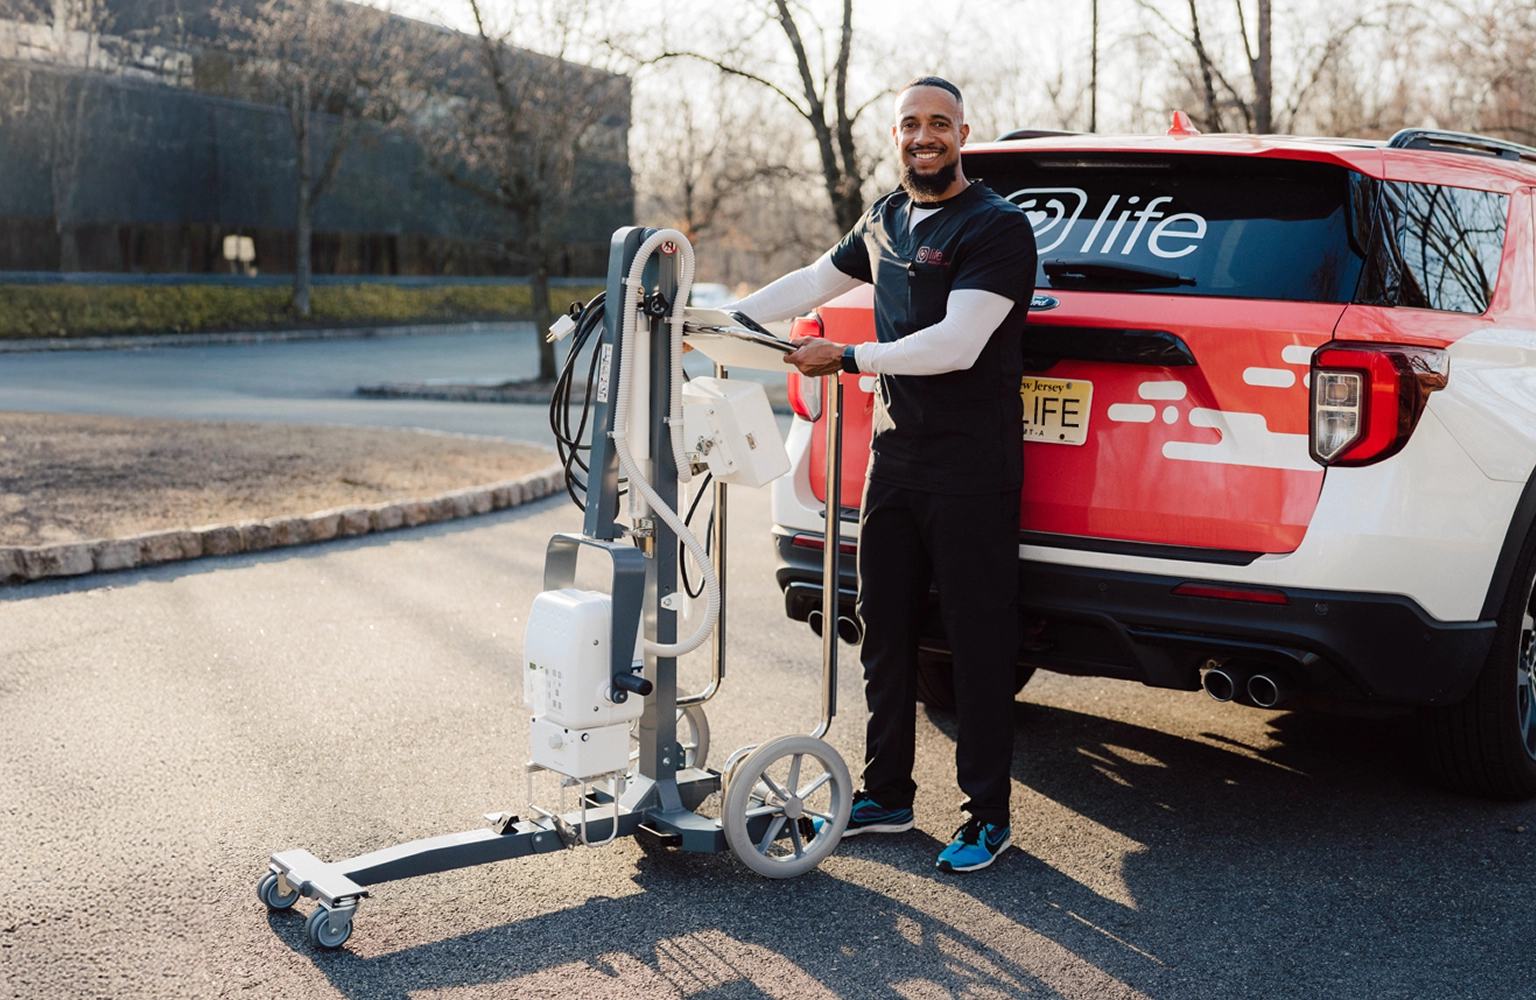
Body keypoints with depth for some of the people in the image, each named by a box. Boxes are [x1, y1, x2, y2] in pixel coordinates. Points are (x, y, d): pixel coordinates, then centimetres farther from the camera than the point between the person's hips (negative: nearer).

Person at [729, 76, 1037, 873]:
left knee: (978, 639, -2)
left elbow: (957, 345, -21)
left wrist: (845, 357, -20)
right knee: (883, 628, 13)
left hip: (970, 469, -8)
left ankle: (988, 815, 8)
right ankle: (887, 794, 25)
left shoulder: (997, 228, -11)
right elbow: (813, 282, 26)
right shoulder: (885, 221, 14)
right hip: (894, 457, 8)